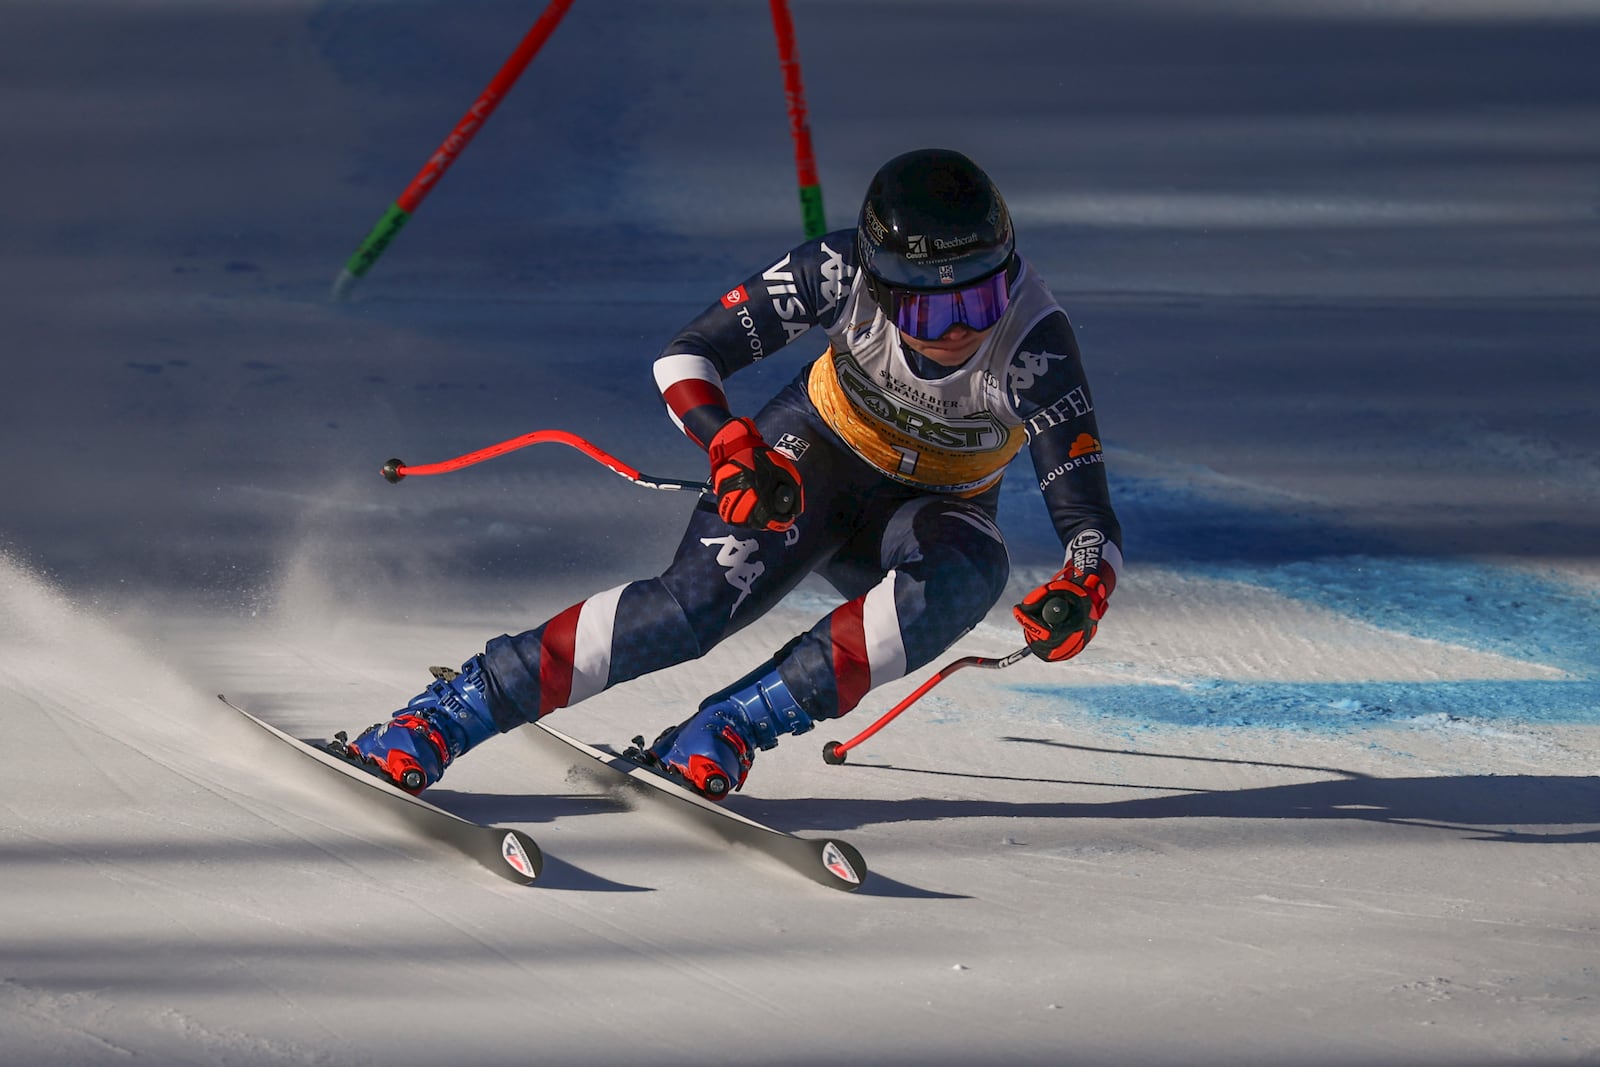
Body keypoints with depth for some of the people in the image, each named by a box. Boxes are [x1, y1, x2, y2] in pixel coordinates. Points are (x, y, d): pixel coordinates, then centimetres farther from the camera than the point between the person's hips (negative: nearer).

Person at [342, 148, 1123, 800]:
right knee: (701, 598, -29)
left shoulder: (1032, 346, -32)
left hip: (930, 510, 1)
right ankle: (439, 718, -26)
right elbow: (685, 357, -23)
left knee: (971, 574, -36)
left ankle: (728, 728, -34)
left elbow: (1090, 520, -32)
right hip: (814, 453, -1)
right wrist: (733, 449, -43)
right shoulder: (846, 271, -29)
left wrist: (1081, 591, -55)